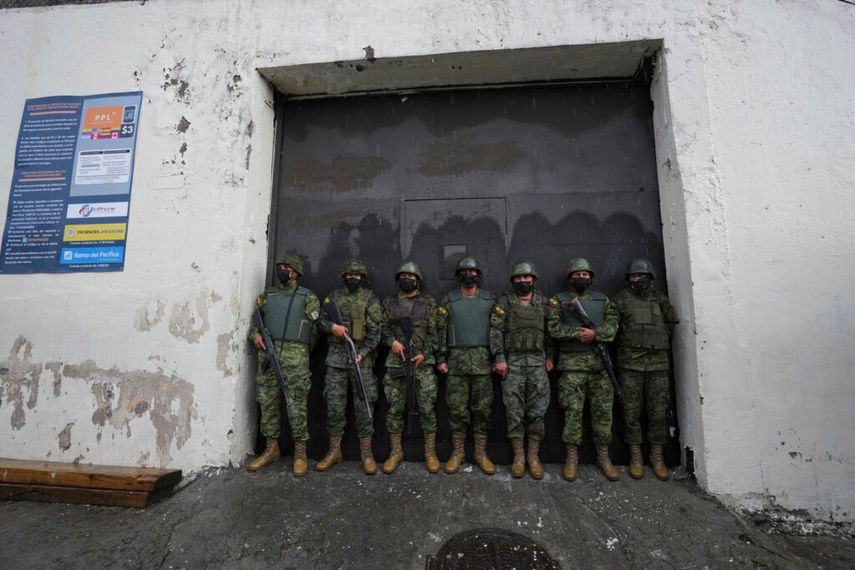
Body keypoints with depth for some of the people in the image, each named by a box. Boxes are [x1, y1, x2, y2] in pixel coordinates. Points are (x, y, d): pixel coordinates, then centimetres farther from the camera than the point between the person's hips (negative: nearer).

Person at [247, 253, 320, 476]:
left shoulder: (308, 298, 4)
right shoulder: (266, 296, 15)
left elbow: (316, 328, 4)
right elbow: (254, 321, 20)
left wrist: (299, 349, 1)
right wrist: (255, 335, 0)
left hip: (295, 358, -4)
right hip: (267, 356, 4)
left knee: (296, 405, -2)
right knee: (267, 403, 9)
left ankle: (300, 453, 10)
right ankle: (271, 449, 24)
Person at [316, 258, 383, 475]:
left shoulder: (370, 299, 1)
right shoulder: (333, 297, 11)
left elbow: (375, 331, -6)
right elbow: (320, 321, 11)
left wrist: (362, 353, -17)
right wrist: (332, 326, -11)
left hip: (361, 356, -3)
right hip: (336, 356, 3)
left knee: (363, 404, 1)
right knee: (334, 404, 7)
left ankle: (366, 453, 12)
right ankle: (334, 451, 21)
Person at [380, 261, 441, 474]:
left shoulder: (428, 302, 4)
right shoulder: (389, 303, 10)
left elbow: (433, 332, 0)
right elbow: (384, 328, 9)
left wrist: (425, 354, -11)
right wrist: (392, 341, -10)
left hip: (423, 361, -1)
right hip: (395, 361, 2)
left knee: (427, 408, 2)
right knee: (394, 408, 6)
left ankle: (430, 453, 17)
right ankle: (396, 452, 22)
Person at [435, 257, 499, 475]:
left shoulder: (489, 300, 6)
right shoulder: (448, 301, 5)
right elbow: (441, 330, 3)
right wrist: (440, 359, -2)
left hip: (482, 360, 1)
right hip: (456, 360, 0)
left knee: (482, 407, 6)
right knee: (457, 408, 5)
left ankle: (481, 452, 20)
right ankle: (457, 452, 19)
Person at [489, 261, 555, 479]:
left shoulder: (543, 302, 9)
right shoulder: (505, 302, 2)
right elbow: (496, 331, -3)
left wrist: (550, 356, 6)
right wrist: (500, 358, -10)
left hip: (537, 362, 2)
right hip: (513, 362, -2)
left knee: (537, 411, 5)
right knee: (515, 411, 3)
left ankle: (534, 457, 18)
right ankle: (518, 456, 16)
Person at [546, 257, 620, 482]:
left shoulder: (602, 299, 15)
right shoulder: (558, 300, 6)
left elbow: (612, 324, 3)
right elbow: (554, 328, -5)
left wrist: (595, 333, -15)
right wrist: (579, 333, -14)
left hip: (600, 362, 3)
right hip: (572, 364, -3)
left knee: (603, 410, 7)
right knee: (572, 411, 0)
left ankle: (603, 456, 21)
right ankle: (572, 457, 12)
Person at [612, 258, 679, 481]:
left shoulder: (661, 299, 11)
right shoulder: (620, 300, 4)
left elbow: (672, 323, 18)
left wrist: (659, 343, 11)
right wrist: (625, 345, -1)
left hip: (658, 362, 2)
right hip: (630, 363, -2)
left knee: (658, 410, 5)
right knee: (631, 410, 1)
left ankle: (657, 456, 19)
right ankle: (635, 456, 13)